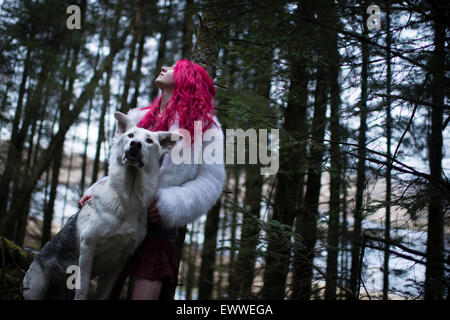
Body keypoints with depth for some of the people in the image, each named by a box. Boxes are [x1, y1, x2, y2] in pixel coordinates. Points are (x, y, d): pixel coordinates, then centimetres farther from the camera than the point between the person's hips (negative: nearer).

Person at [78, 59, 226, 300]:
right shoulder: (140, 118, 17)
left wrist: (170, 205, -18)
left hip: (158, 226, -5)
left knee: (144, 294, -10)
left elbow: (211, 181, -6)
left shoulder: (204, 125, 1)